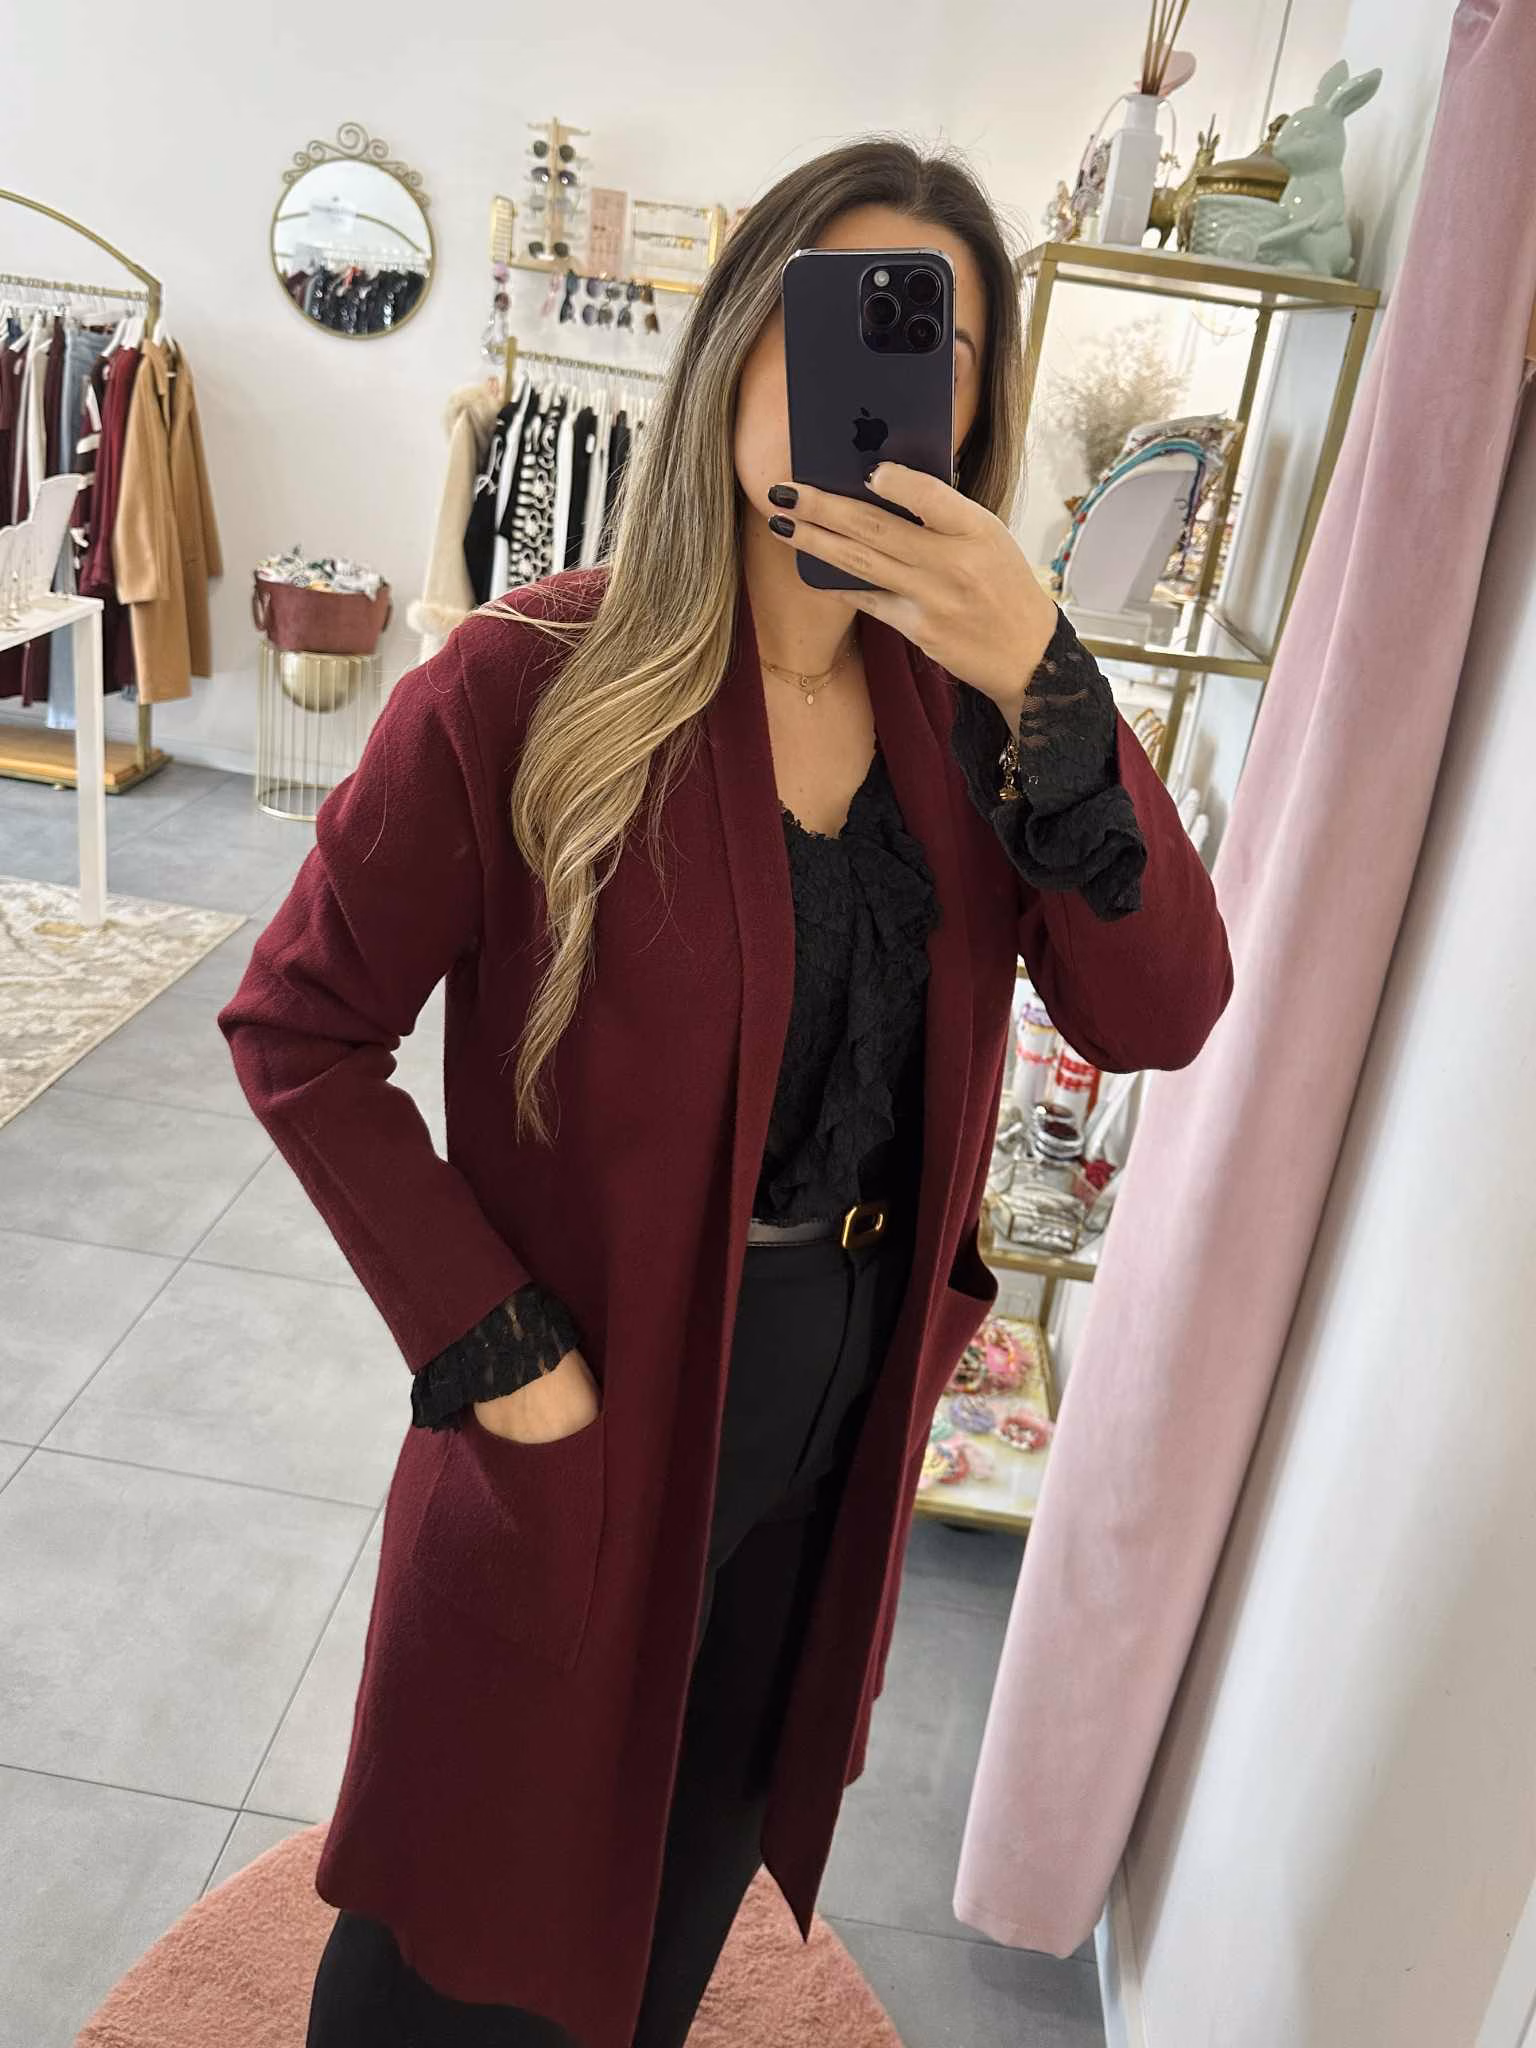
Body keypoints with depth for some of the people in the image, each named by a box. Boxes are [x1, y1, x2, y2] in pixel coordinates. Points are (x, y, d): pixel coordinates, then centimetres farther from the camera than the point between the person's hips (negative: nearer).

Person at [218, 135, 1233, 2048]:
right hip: (587, 1419, -4)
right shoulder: (533, 683, -19)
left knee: (696, 1863, 30)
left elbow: (1161, 1015, -14)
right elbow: (295, 1027, -13)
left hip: (842, 1422, 5)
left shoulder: (960, 702, -4)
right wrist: (489, 1346, -18)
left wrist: (1042, 686, -27)